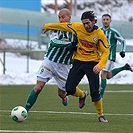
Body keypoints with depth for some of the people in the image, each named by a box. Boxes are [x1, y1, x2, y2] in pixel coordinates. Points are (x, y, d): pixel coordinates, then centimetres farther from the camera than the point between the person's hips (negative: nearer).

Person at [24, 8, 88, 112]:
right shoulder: (55, 29, -4)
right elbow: (54, 42, -23)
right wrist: (71, 44, -31)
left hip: (64, 66, 0)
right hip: (49, 60, 0)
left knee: (61, 93, 8)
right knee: (38, 87, -13)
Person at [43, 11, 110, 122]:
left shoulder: (99, 34, -14)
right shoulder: (78, 27, -7)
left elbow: (105, 51, -11)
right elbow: (63, 26, 9)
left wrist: (99, 65, -26)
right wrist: (48, 26, 21)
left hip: (92, 63, -3)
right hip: (78, 61, 3)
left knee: (95, 92, -13)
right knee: (69, 89, -4)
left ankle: (101, 115, 7)